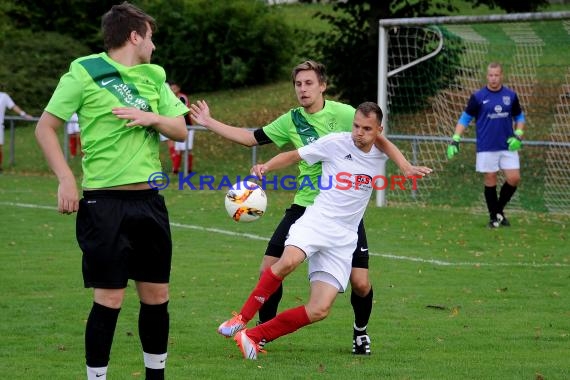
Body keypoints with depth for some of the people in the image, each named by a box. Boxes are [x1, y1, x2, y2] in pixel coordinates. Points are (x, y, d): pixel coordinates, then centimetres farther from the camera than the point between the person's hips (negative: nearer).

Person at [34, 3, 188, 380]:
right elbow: (46, 127, -2)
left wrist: (151, 118, -6)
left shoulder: (154, 76, 13)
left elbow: (180, 131, 15)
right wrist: (66, 179, -11)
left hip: (149, 200, 6)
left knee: (157, 296, 9)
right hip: (105, 202, -6)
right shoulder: (85, 72, -4)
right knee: (109, 299, -6)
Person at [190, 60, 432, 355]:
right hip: (305, 205, 3)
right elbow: (251, 138, 10)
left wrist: (406, 167, -17)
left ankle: (361, 331, 22)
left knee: (360, 283, -8)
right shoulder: (292, 121, 2)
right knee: (269, 269, -6)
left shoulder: (342, 114, -10)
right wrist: (210, 123, 5)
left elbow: (379, 140, -5)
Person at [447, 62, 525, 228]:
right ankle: (493, 217, 16)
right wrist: (455, 140, -8)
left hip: (508, 146, 2)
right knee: (490, 181, 1)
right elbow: (465, 119, 1)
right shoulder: (478, 97, -2)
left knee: (514, 179, -4)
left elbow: (519, 117, 15)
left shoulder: (511, 96, 5)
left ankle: (499, 210, 17)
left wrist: (518, 136, -1)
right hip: (486, 148, -2)